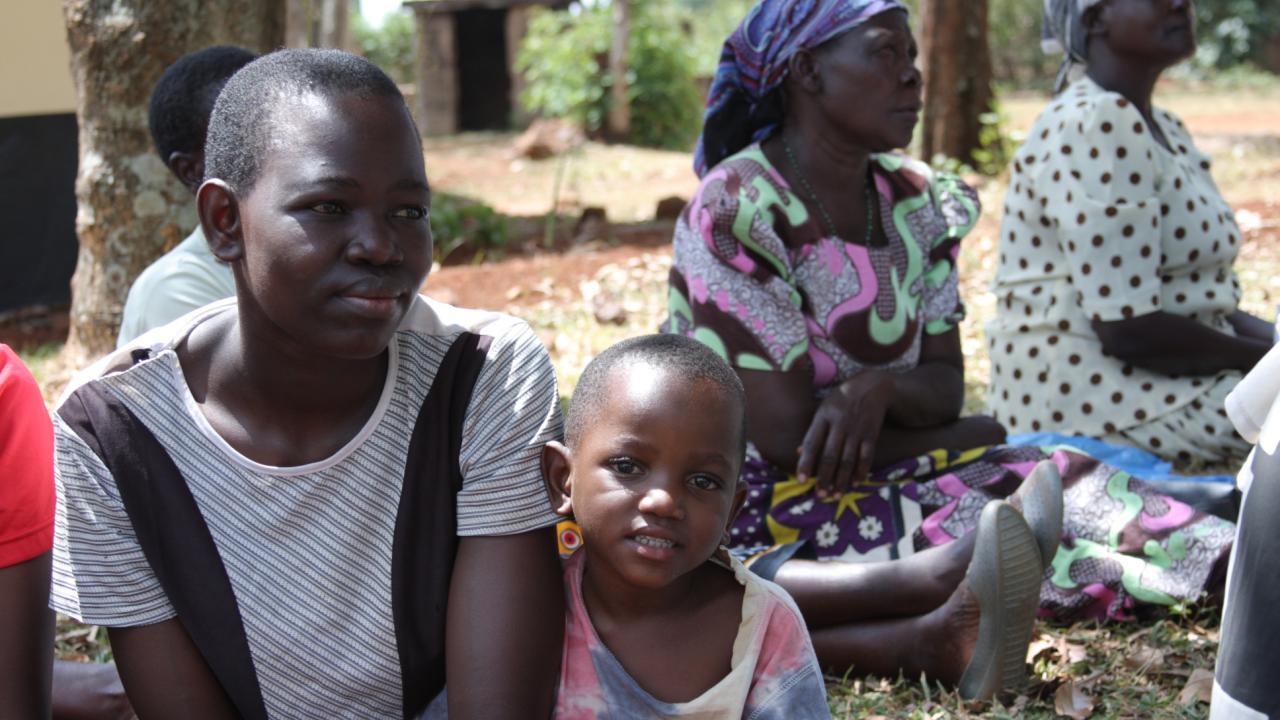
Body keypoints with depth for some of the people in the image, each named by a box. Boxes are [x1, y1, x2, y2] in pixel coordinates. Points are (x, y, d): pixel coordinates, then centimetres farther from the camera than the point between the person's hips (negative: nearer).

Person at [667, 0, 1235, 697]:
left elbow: (946, 387, 7)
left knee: (1049, 481, -15)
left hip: (875, 483, 7)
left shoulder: (917, 202, 6)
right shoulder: (736, 210, -15)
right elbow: (786, 439, -17)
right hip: (754, 506, -6)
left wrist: (881, 386, -18)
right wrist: (970, 436, -4)